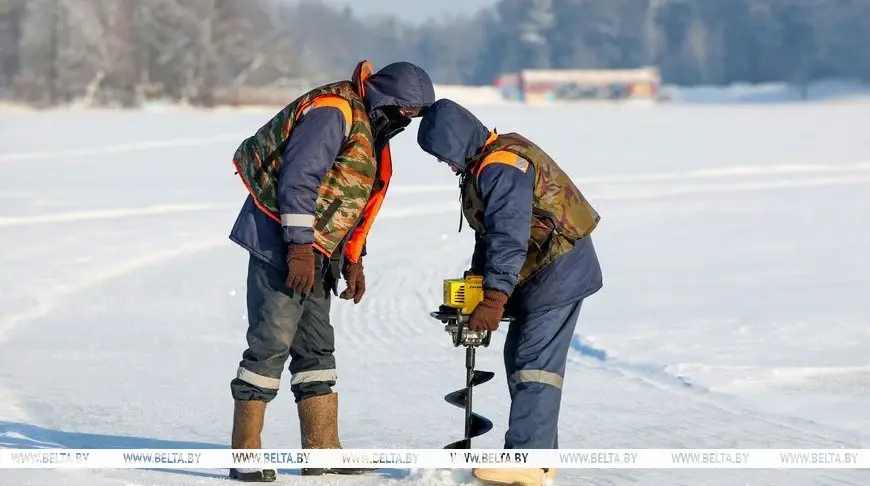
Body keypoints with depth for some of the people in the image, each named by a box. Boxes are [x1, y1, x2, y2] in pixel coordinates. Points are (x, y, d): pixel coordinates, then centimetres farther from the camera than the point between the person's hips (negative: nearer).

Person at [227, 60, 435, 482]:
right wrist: (299, 248, -25)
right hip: (281, 241, -10)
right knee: (272, 341, -12)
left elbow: (356, 202, 23)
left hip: (315, 251, 10)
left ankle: (322, 452, 15)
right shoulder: (334, 111, -16)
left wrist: (354, 260, 16)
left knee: (317, 346, 11)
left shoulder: (371, 131, 16)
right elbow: (298, 179, -23)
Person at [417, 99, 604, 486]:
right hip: (535, 275, 11)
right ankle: (540, 452, 18)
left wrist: (494, 299, -30)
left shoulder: (501, 169, -23)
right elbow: (489, 235, 19)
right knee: (519, 357, 13)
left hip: (560, 272, -11)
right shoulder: (483, 166, 12)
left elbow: (508, 239, -29)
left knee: (534, 363, -16)